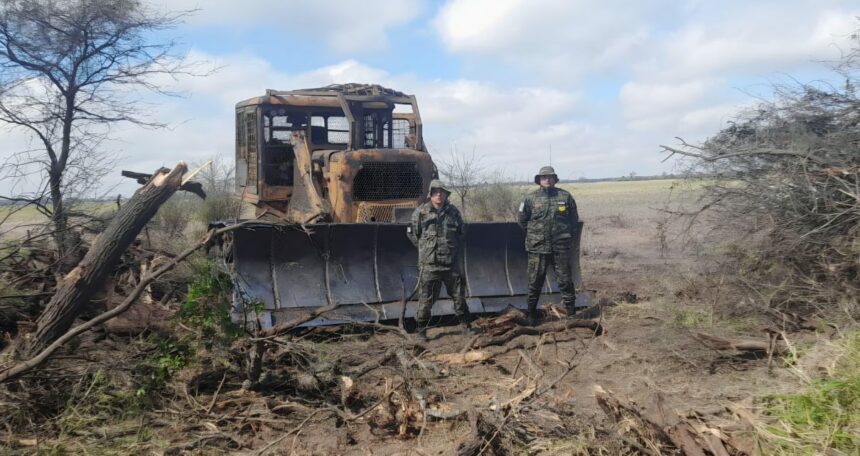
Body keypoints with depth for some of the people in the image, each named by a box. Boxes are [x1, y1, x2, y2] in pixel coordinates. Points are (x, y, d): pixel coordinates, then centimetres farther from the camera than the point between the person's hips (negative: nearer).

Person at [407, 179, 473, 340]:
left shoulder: (453, 211, 4)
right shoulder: (421, 212, -5)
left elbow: (462, 230, 18)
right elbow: (412, 233, 3)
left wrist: (454, 247, 11)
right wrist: (424, 249, 4)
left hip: (450, 262, 3)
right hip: (429, 264, -3)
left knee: (459, 295, 11)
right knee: (426, 299, -1)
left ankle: (466, 326, 25)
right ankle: (421, 330, 12)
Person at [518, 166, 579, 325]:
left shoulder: (565, 196, 3)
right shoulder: (530, 198, 0)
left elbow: (574, 218, 14)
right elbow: (522, 219, 10)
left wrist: (567, 234, 10)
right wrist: (534, 234, 9)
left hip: (561, 246, 1)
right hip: (537, 247, 0)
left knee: (565, 279, 4)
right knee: (535, 281, 6)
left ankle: (571, 311, 15)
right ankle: (532, 312, 18)